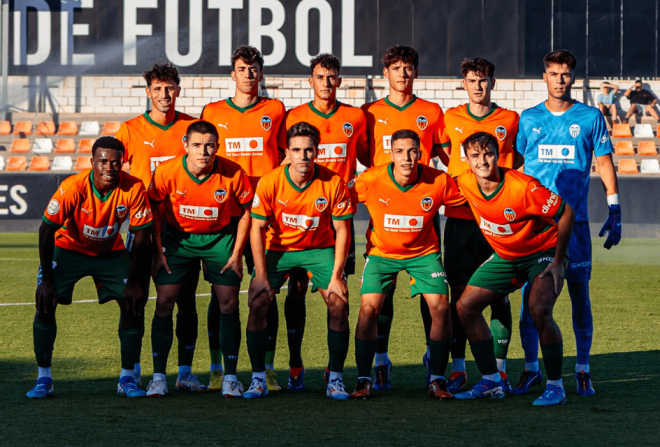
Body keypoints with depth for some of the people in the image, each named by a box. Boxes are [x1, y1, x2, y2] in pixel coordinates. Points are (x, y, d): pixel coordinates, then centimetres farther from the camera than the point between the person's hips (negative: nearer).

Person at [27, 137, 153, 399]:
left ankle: (128, 378, 2)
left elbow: (141, 235, -13)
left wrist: (133, 282, -15)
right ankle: (44, 379, -7)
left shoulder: (133, 188, -24)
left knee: (133, 304, -12)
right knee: (45, 302, -17)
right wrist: (47, 279, -22)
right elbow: (47, 231, -20)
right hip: (69, 248, -2)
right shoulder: (73, 188, -30)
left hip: (111, 252, 2)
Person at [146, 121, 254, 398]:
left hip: (220, 237, 0)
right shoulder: (167, 172, -21)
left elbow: (246, 211, -5)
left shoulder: (233, 174, -21)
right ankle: (159, 377, 1)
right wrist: (159, 251, -4)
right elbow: (155, 210, -3)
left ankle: (230, 377, 6)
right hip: (177, 237, 0)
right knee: (164, 302, -8)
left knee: (229, 304, -6)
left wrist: (236, 254, -5)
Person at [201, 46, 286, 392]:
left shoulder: (275, 110, 7)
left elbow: (286, 155, 14)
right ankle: (217, 370, 5)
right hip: (223, 212, 0)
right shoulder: (212, 113, 9)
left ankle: (267, 370, 4)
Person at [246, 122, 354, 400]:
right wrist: (261, 276, -16)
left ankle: (335, 380, -6)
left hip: (319, 248, 0)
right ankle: (258, 379, -5)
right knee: (257, 302, -17)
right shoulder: (270, 183, -18)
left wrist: (336, 277, -15)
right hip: (278, 249, 0)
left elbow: (341, 231, -10)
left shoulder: (333, 183, -18)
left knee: (339, 303, -17)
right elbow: (258, 229, -11)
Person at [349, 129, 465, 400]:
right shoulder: (371, 180, -20)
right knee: (369, 308, -15)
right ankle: (363, 380, -1)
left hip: (423, 253, 1)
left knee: (440, 308, -13)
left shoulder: (438, 182, -19)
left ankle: (437, 380, 0)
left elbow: (465, 203, -2)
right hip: (381, 252, -1)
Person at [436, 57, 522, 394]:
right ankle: (457, 368, 4)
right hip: (459, 216, 1)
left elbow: (519, 164, 12)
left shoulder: (510, 120, 5)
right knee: (459, 292, 0)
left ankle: (499, 367, 5)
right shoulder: (450, 119, 8)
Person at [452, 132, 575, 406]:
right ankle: (491, 381, 10)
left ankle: (555, 386, -13)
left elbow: (566, 213, -21)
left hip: (543, 252, -7)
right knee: (465, 306, -1)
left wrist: (558, 262, -19)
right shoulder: (465, 183, -13)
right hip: (505, 256, 7)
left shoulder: (523, 187, -30)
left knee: (538, 310, -29)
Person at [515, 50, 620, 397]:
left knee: (579, 293, -1)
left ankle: (582, 371, 6)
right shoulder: (528, 119, 9)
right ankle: (531, 368, 8)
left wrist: (614, 212, -1)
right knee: (530, 293, -1)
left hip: (574, 219, -1)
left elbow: (605, 164, 6)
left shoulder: (591, 118, 5)